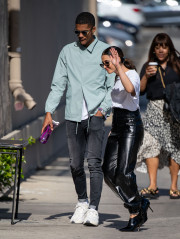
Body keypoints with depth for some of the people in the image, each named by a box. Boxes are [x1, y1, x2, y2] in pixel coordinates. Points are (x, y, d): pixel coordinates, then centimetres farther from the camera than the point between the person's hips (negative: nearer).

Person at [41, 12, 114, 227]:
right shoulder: (67, 52, 11)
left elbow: (112, 86, 3)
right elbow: (58, 85, 11)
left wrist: (103, 110, -9)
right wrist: (49, 112, 2)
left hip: (95, 115, -3)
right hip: (73, 115, 3)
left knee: (94, 162, -12)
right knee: (75, 164, 6)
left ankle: (93, 209, -11)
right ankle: (81, 202, 26)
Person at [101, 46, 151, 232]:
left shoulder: (132, 74, -10)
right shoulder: (117, 78, 17)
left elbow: (130, 89, -35)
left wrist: (118, 67, -34)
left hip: (131, 126, -9)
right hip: (117, 126, 9)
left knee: (124, 172, -14)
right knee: (109, 172, -2)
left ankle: (135, 213, 2)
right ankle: (140, 204, 8)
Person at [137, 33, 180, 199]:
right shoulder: (148, 66, 10)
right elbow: (140, 90, 6)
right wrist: (146, 76, -9)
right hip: (154, 109, 1)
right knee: (151, 143, -13)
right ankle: (152, 186, -14)